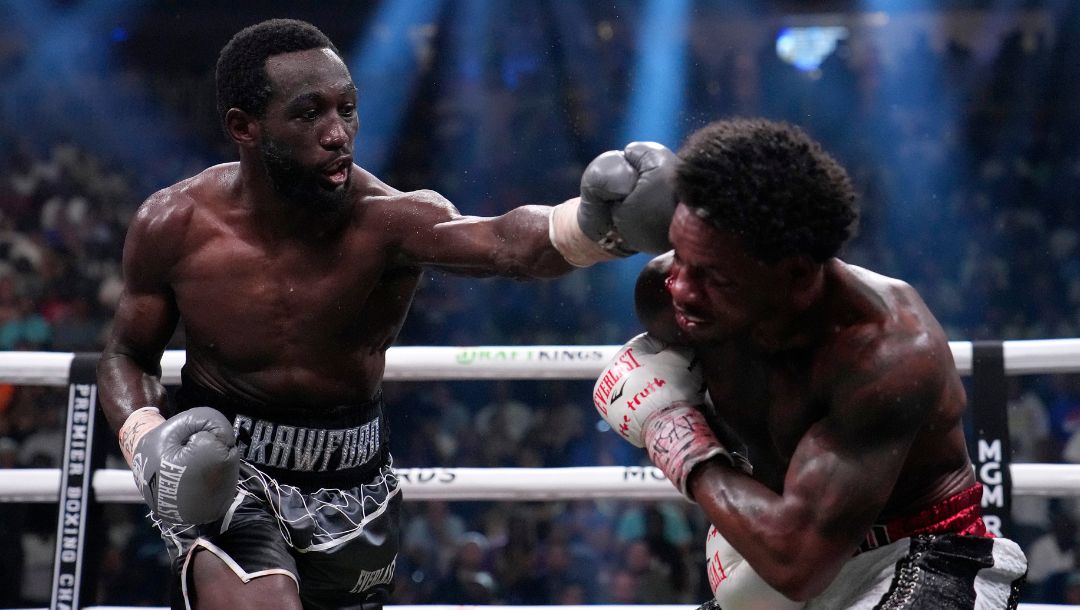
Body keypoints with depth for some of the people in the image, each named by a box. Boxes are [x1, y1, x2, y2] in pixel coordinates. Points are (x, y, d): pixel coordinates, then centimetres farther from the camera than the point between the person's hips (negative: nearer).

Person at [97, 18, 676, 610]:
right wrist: (146, 445, -18)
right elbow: (128, 356, 4)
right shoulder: (173, 226, -14)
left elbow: (506, 242, -43)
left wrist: (594, 224, -65)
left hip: (352, 477, 2)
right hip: (219, 469, -2)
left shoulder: (387, 219, -21)